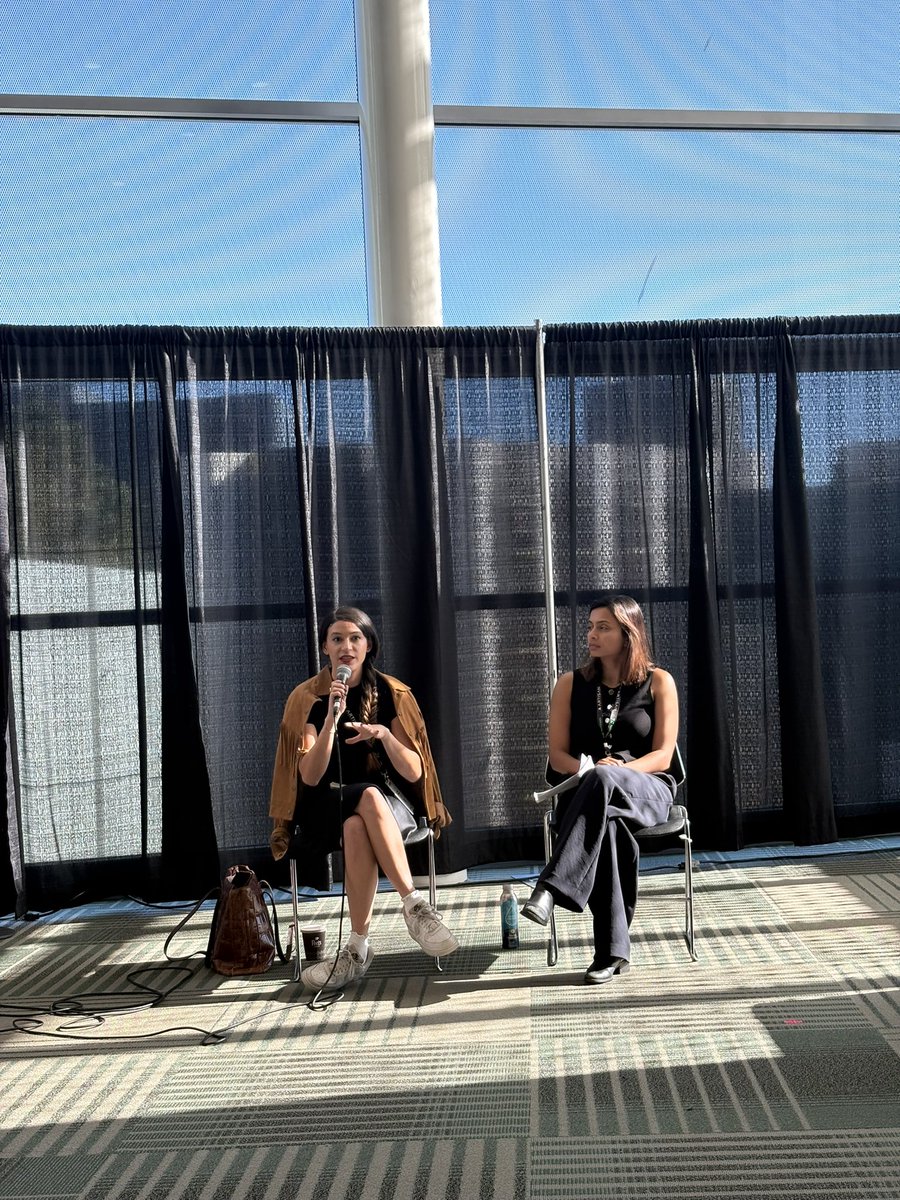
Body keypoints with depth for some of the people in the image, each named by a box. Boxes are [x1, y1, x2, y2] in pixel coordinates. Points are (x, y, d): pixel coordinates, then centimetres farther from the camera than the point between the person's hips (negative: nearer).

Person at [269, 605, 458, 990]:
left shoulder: (391, 693, 0)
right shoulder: (307, 697, -2)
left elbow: (414, 772, -4)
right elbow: (310, 777, -13)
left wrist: (384, 734, -23)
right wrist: (331, 718, -25)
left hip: (390, 803, 1)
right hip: (326, 808, 0)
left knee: (357, 829, -36)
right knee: (369, 797, -36)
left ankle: (358, 949, -31)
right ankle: (414, 904, -31)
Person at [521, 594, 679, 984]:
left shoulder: (658, 682, 4)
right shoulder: (570, 683, 10)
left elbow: (662, 756, -1)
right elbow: (558, 755, 6)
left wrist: (619, 769, -20)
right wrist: (584, 769, -16)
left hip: (647, 791, -1)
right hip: (585, 790, 1)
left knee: (603, 780, -39)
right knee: (606, 824, -37)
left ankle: (550, 889, -44)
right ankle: (612, 950, -32)